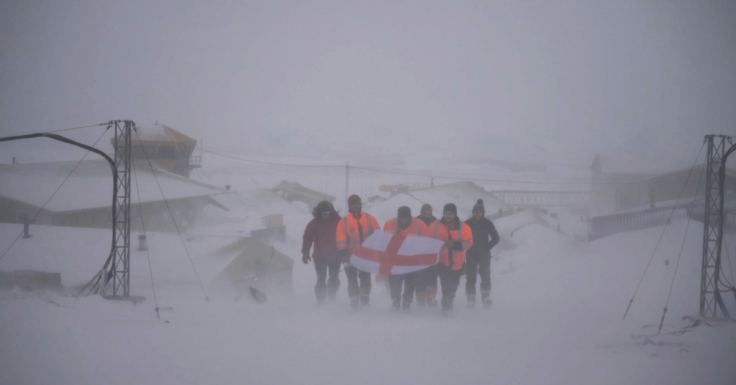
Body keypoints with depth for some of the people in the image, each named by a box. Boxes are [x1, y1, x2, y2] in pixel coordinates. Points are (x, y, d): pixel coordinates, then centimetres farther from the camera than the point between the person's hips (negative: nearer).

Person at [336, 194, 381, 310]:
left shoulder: (369, 218, 8)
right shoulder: (344, 221, 3)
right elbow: (341, 239, -2)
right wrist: (343, 253, -13)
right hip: (351, 256, -1)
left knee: (366, 279, 6)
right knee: (352, 280, -1)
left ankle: (364, 300, 19)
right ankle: (354, 303, 4)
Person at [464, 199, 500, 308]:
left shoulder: (488, 224, -3)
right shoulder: (467, 224, -3)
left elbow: (496, 238, 4)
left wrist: (487, 247, -4)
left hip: (484, 255, 0)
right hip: (471, 255, 0)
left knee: (485, 277, -6)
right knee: (470, 278, -2)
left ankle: (486, 299, 2)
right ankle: (471, 300, 3)